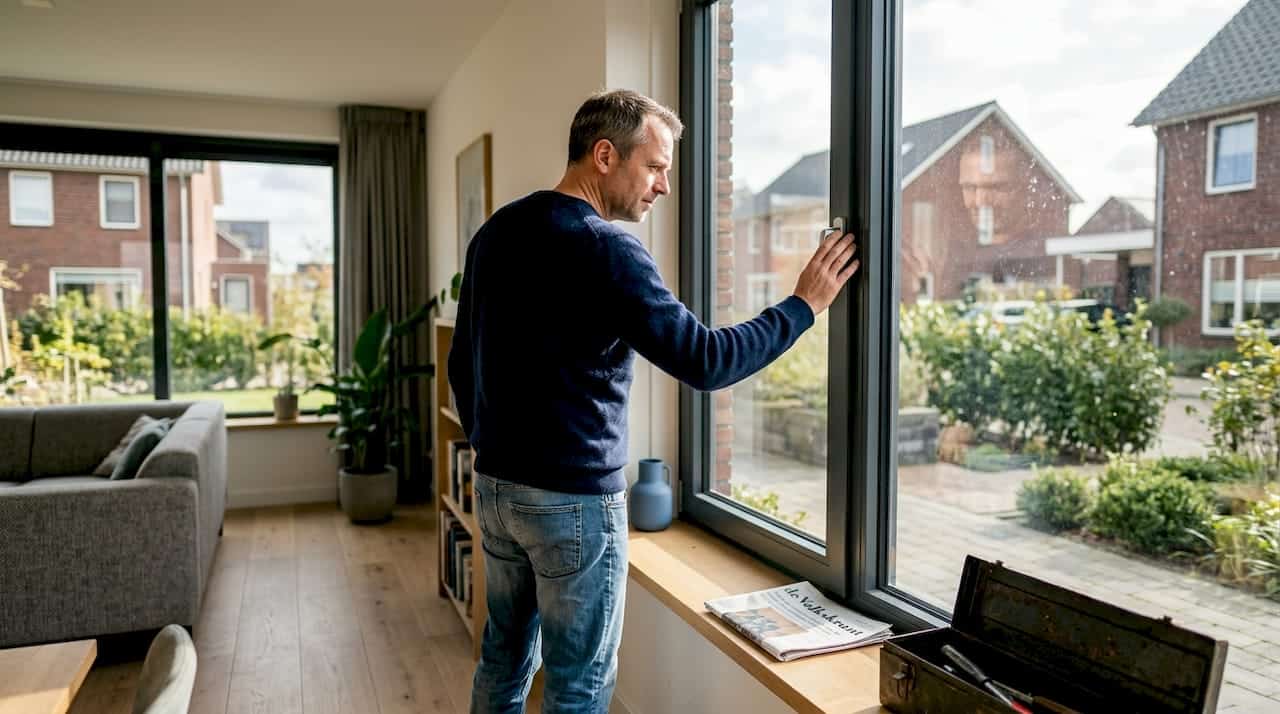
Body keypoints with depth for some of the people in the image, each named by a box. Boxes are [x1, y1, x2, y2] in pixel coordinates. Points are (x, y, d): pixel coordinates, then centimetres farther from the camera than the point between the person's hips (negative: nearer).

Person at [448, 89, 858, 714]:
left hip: (495, 488, 8)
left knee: (504, 659, 21)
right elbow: (704, 361, -21)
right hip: (573, 499, -8)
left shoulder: (494, 233, 7)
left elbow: (461, 363, 13)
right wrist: (804, 305, -10)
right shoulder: (604, 248, -18)